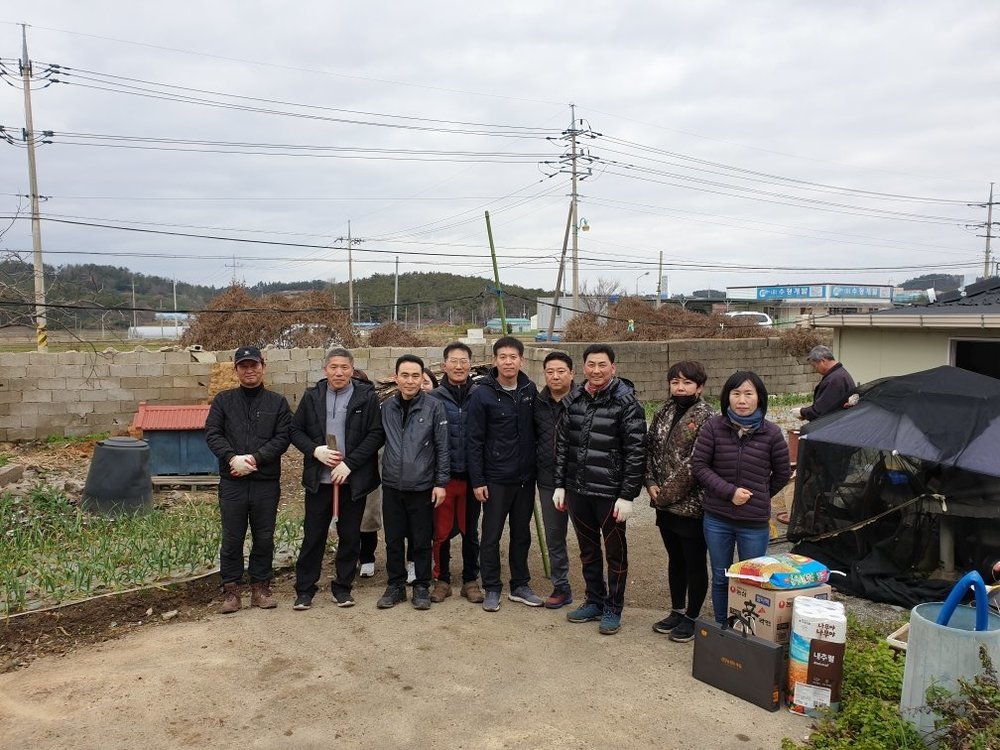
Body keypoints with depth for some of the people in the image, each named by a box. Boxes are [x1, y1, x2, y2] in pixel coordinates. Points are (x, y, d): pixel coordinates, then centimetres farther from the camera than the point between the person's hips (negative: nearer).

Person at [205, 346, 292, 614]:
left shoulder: (277, 402, 5)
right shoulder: (223, 400, 7)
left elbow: (283, 438, -3)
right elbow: (212, 434, -1)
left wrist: (255, 458, -16)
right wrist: (233, 457, -18)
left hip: (267, 482, 0)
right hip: (232, 482, 0)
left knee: (264, 538, 8)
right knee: (232, 538, 6)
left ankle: (260, 587, 21)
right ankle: (231, 589, 18)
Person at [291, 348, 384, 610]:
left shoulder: (367, 396, -4)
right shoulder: (312, 395, 5)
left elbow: (376, 434, -7)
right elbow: (296, 430, 8)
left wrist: (349, 463, -14)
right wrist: (315, 450, -10)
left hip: (353, 479, -1)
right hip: (318, 478, 1)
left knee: (350, 536, 9)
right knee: (313, 535, 8)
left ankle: (343, 587, 24)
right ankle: (304, 589, 20)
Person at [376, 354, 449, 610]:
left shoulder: (434, 406, -7)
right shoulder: (387, 407, 2)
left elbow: (442, 447, -5)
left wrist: (441, 482, -6)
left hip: (422, 486, -3)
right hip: (392, 486, 3)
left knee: (421, 541, 8)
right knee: (393, 540, 12)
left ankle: (422, 587, 23)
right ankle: (395, 586, 26)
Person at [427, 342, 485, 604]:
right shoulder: (434, 398, -2)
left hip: (471, 475, 1)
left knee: (470, 531, 12)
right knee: (441, 531, 6)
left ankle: (470, 580, 25)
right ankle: (442, 580, 22)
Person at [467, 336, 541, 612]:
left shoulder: (530, 390, 3)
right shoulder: (483, 394, -9)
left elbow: (536, 430, 10)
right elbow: (475, 441, -9)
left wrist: (537, 467, 6)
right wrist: (477, 480, -11)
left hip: (526, 477, 4)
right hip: (495, 478, -4)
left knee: (522, 534, 14)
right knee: (492, 536, 5)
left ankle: (520, 585, 27)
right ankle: (492, 589, 18)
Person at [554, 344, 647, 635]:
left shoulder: (626, 403, -11)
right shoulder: (574, 399, 5)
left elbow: (636, 452, -13)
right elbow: (563, 444, 11)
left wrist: (628, 496, -15)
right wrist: (559, 485, 9)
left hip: (610, 492, -5)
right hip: (577, 490, 5)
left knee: (615, 551, 9)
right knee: (588, 549, 18)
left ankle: (613, 609, 24)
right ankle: (594, 601, 34)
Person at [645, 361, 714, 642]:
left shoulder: (705, 418, -14)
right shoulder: (664, 413, 8)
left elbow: (694, 464, -19)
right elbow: (650, 449, 10)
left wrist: (667, 492, -16)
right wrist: (651, 484, -4)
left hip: (692, 504, -6)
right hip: (665, 503, 7)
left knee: (695, 563, 8)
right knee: (675, 559, 19)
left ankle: (692, 617, 22)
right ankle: (677, 611, 33)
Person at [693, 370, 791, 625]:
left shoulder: (771, 433, -6)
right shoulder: (713, 427, -7)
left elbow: (782, 474, 6)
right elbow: (699, 465, -7)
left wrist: (758, 496, 6)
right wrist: (729, 492, -14)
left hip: (755, 523, -1)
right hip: (717, 519, 1)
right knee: (720, 579, 15)